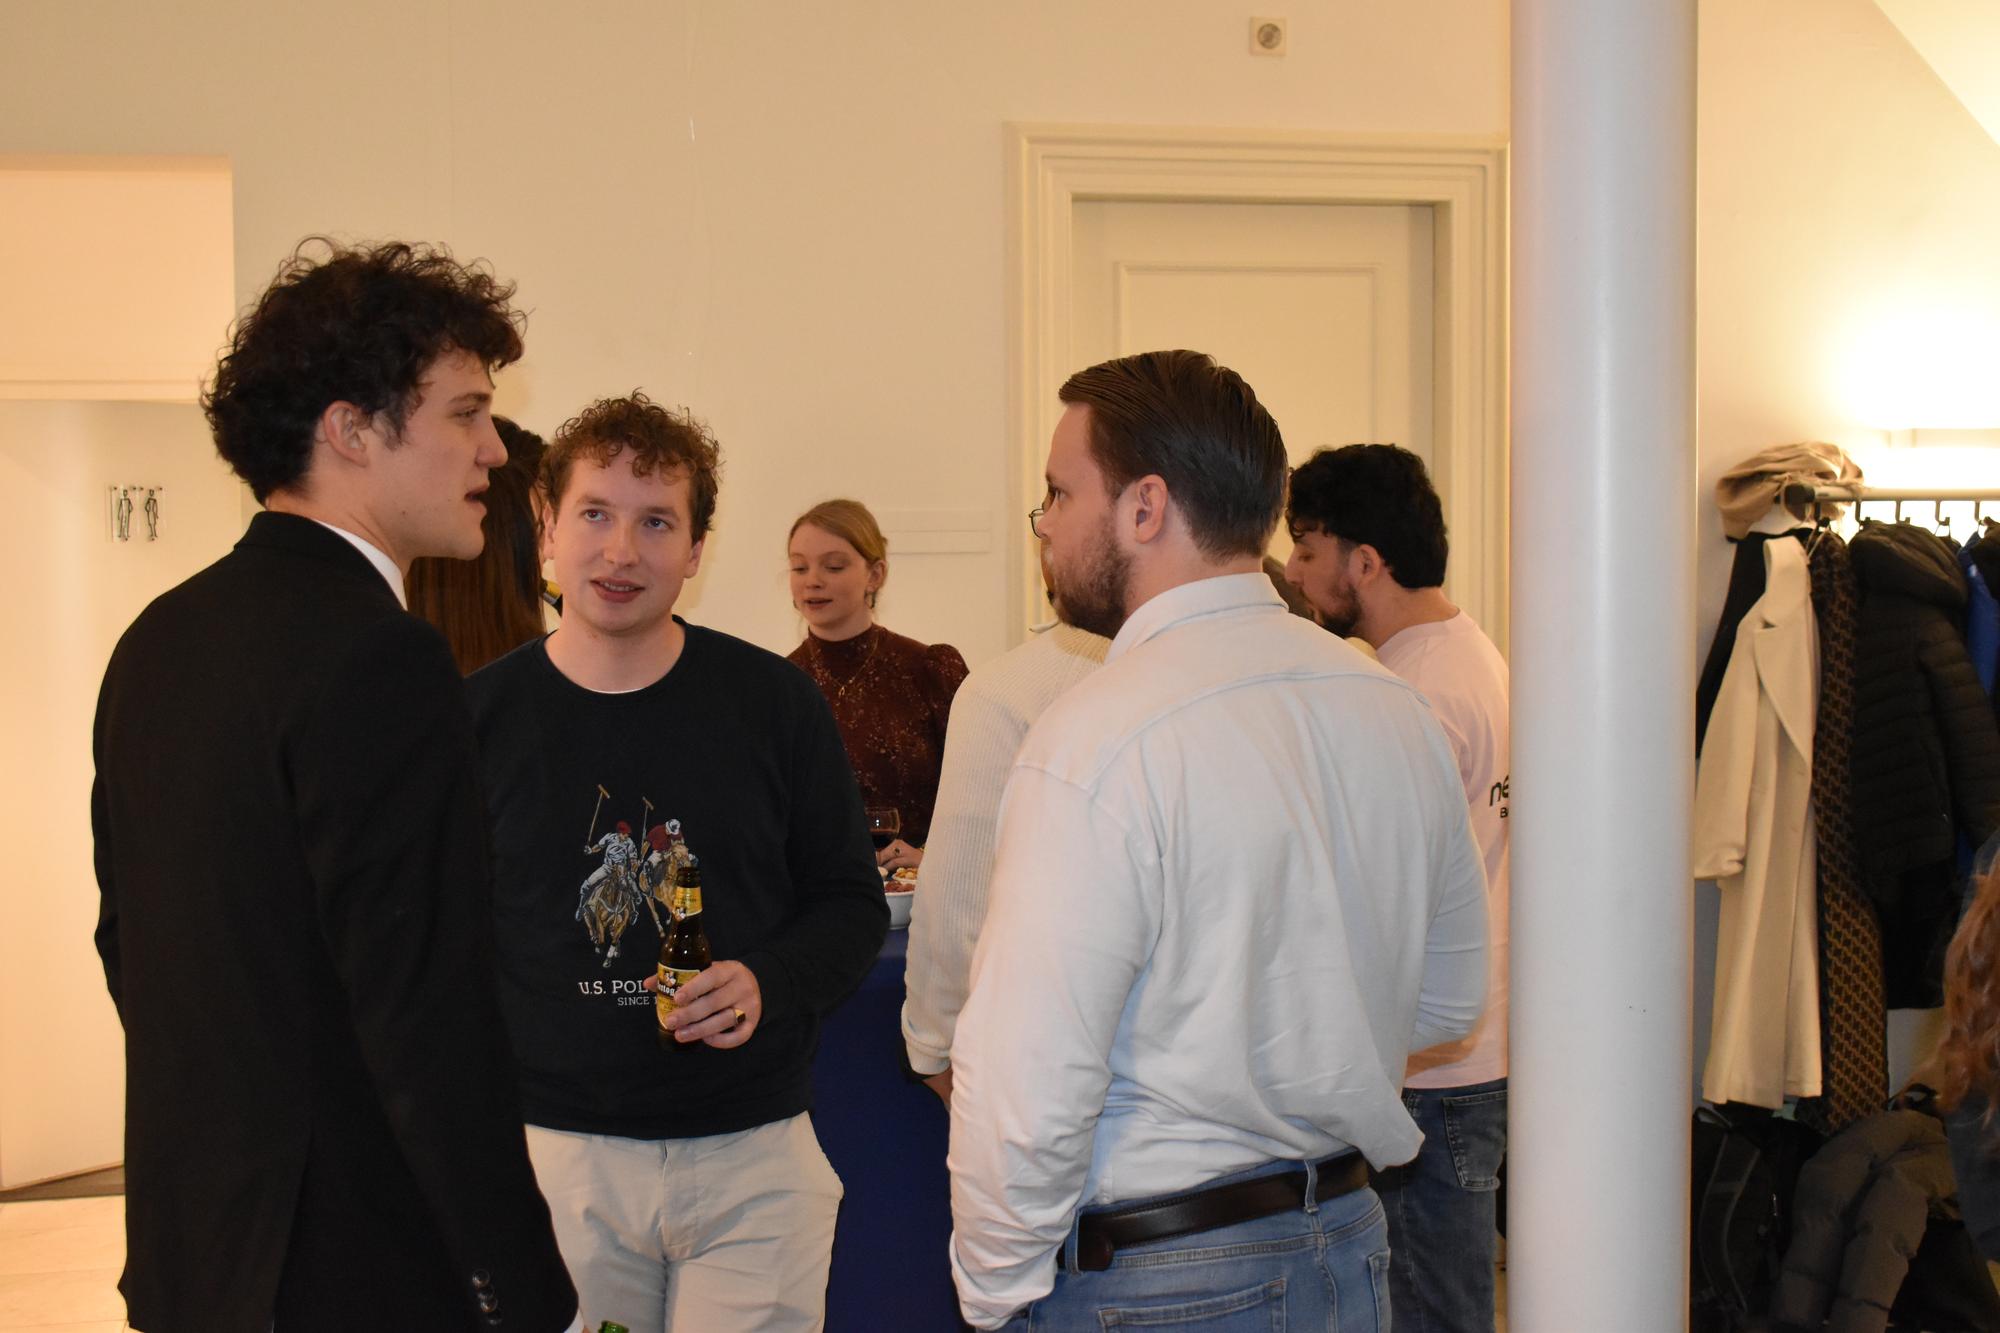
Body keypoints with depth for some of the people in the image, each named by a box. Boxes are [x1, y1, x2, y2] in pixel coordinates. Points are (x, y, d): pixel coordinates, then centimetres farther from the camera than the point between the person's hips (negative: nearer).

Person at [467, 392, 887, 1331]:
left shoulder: (774, 702, 0)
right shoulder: (479, 717, 0)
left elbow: (853, 902, 7)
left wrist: (769, 983, -14)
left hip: (752, 1153, 0)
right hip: (554, 1153, 0)